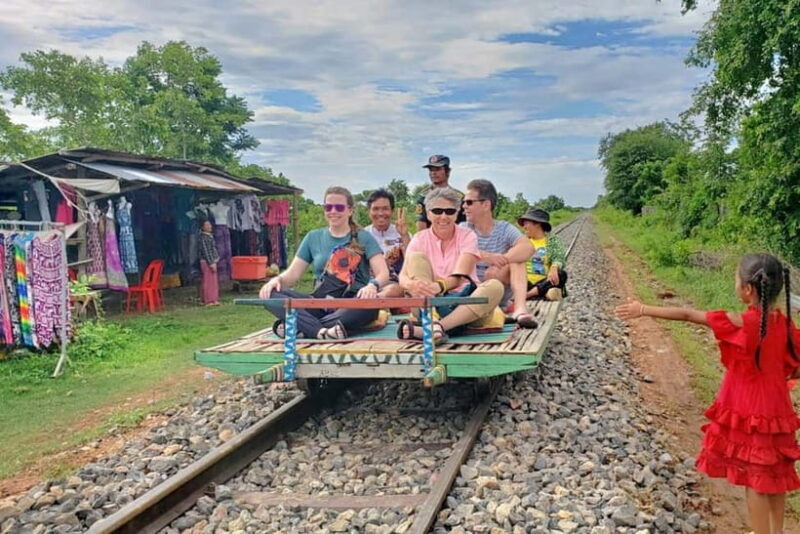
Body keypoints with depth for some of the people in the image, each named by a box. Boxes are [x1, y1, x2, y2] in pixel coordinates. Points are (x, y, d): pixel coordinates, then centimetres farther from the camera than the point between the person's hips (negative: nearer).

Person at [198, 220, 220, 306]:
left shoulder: (210, 236, 14)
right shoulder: (203, 238, -15)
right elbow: (205, 251, -19)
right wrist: (211, 263, -21)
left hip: (212, 261, 9)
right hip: (207, 262, -9)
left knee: (214, 281, 13)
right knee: (208, 281, -4)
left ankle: (213, 299, 21)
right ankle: (208, 300, 1)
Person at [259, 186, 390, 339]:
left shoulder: (363, 238, 7)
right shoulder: (313, 237, 14)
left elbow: (383, 273, -4)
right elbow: (293, 274, 12)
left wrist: (373, 285, -28)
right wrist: (277, 279, -12)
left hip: (352, 305, -2)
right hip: (320, 304, 2)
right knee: (271, 294, -21)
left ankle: (297, 327, -32)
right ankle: (321, 331, -42)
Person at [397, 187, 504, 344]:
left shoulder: (467, 236, 1)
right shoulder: (420, 239, 4)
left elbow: (460, 277, -15)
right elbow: (403, 276, -11)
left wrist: (438, 286, -38)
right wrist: (411, 284, -37)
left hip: (465, 303, 0)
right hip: (430, 304, 0)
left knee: (495, 286, -29)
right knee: (416, 258, -18)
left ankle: (439, 326, -43)